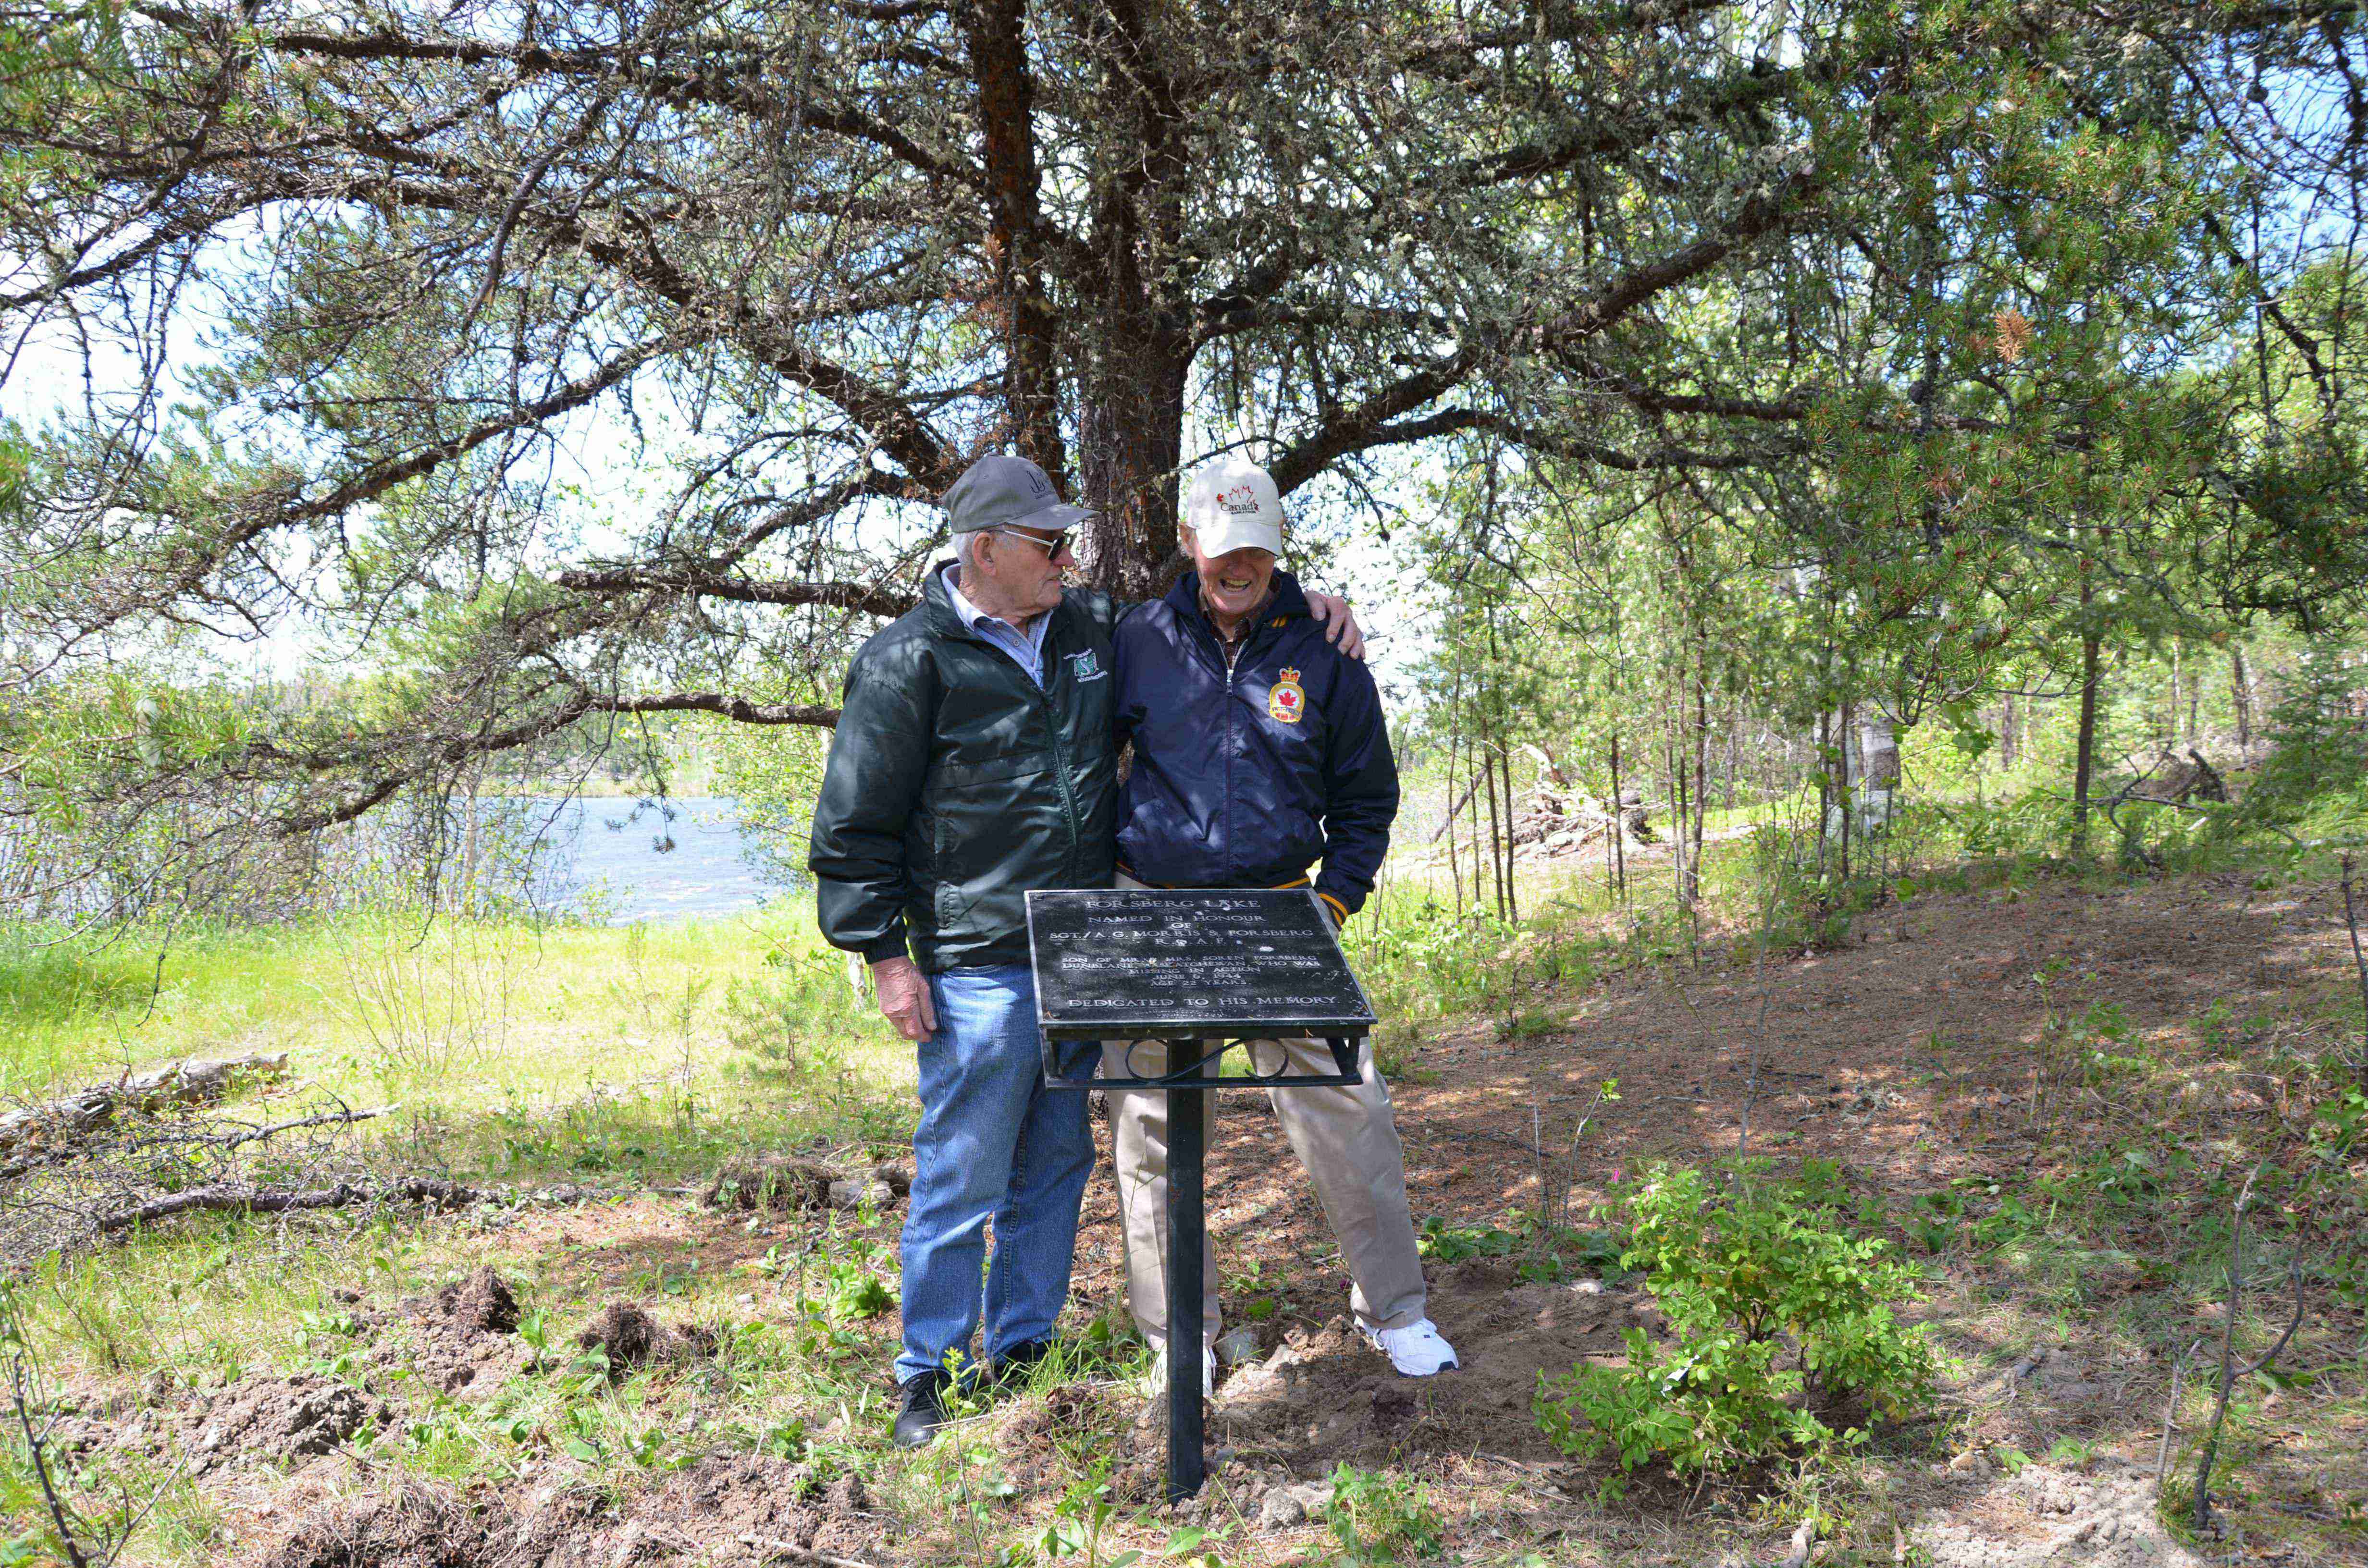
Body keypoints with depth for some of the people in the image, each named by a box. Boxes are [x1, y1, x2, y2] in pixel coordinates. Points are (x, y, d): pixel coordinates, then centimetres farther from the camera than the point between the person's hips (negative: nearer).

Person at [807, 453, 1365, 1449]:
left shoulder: (1089, 629, 10)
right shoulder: (911, 662, -8)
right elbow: (856, 826, -6)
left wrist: (1302, 604, 12)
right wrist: (887, 957, -9)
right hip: (978, 969, -6)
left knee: (1057, 1163, 15)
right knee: (963, 1178, 0)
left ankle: (1022, 1349, 32)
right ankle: (928, 1375, 19)